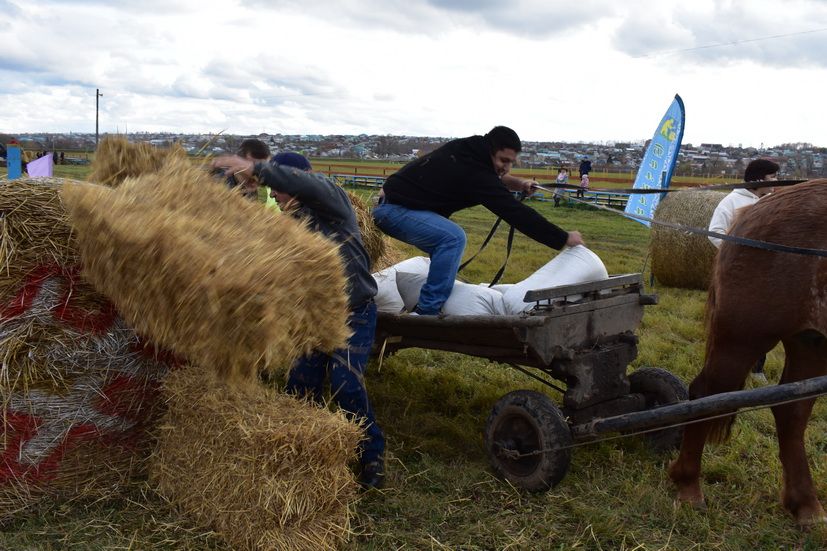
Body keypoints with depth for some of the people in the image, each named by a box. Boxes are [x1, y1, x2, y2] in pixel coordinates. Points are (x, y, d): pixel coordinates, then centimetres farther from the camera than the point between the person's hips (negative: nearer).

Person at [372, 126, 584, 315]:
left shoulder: (466, 148, 5)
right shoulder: (476, 174, -21)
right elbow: (517, 213, -20)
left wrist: (516, 183, 8)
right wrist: (564, 239, -14)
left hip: (388, 204, 10)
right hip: (394, 209, -10)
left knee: (444, 244, 19)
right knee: (453, 238, -23)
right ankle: (427, 312, -19)